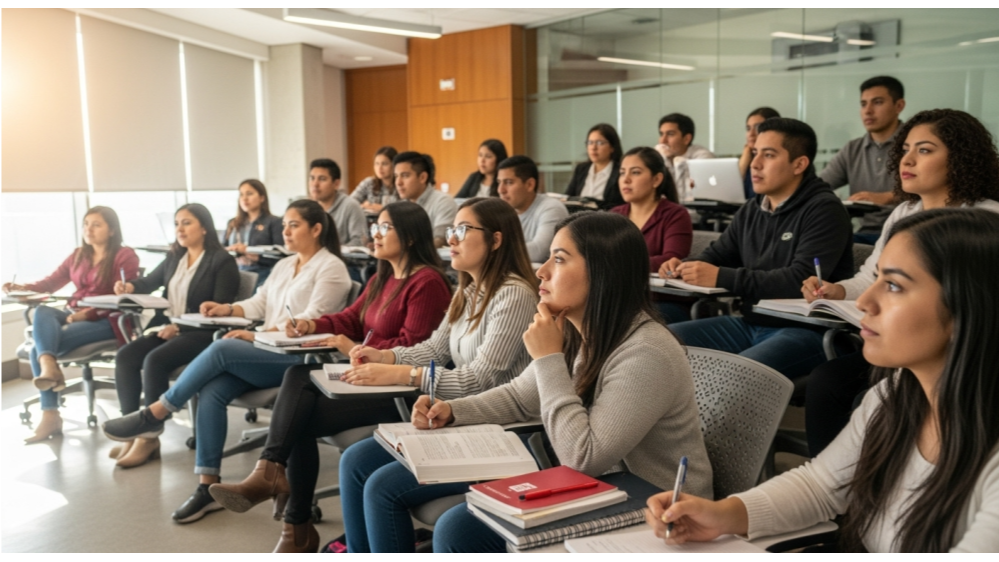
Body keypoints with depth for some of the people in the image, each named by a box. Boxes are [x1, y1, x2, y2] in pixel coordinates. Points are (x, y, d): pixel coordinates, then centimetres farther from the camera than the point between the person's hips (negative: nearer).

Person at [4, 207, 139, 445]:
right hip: (73, 315, 6)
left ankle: (50, 415, -25)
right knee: (42, 312, -27)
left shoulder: (125, 256, -2)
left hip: (106, 320, -6)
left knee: (39, 348, -24)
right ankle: (48, 368, -44)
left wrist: (88, 313, -21)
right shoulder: (78, 255, 18)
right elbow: (51, 283, 12)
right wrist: (23, 288, -7)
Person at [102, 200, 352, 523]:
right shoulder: (284, 266, 22)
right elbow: (259, 304, 20)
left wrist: (259, 335, -19)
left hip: (300, 359, -8)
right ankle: (208, 486, -17)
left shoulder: (331, 268, -6)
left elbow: (312, 322, -16)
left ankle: (155, 415, -12)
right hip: (268, 353, 8)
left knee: (222, 349, -27)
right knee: (211, 392, -19)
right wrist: (228, 310, 0)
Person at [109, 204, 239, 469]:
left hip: (201, 333, -7)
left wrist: (180, 326, -20)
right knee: (125, 356, -17)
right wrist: (131, 287, 5)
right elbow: (151, 281, 30)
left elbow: (220, 310, -13)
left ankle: (149, 437, -21)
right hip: (167, 328, 7)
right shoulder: (174, 258, 18)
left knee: (155, 361, -30)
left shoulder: (222, 261, -5)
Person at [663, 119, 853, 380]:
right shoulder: (750, 211, 14)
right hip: (750, 324, 8)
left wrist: (721, 278, -26)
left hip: (804, 330, -8)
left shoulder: (824, 210, -10)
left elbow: (802, 279, -22)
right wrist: (685, 266, -4)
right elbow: (718, 255, 21)